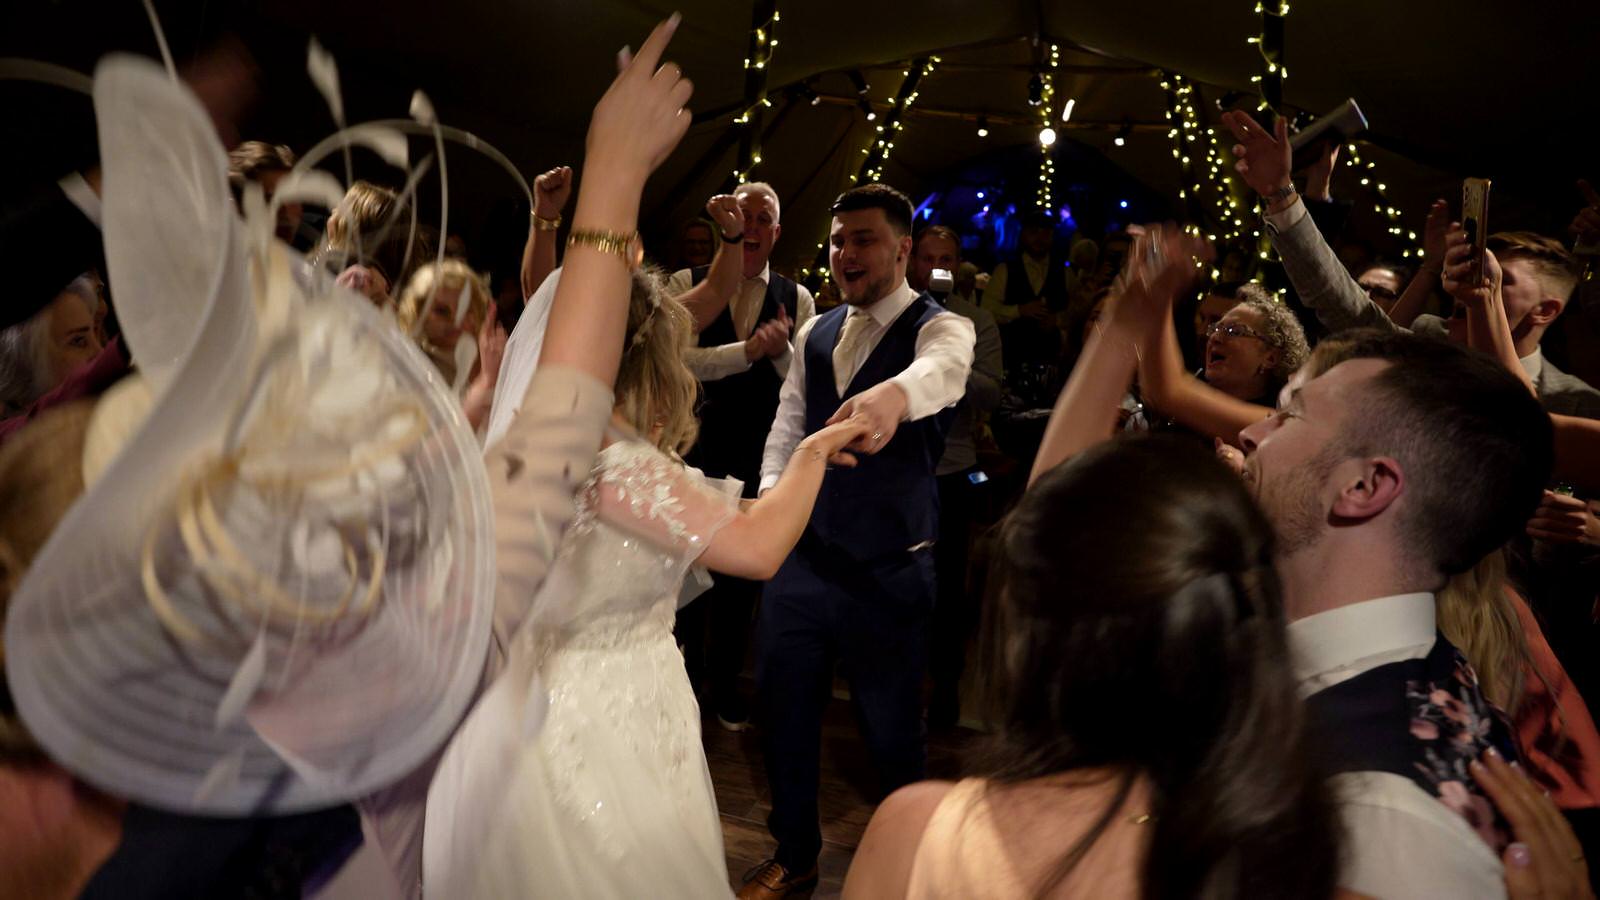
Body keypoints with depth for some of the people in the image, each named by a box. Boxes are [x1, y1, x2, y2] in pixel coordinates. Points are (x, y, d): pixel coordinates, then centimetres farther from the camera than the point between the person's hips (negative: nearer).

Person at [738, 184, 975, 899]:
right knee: (785, 712, 16)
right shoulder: (815, 334, 10)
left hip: (888, 568, -5)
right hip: (800, 553, 5)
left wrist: (893, 394, -54)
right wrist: (771, 492, -7)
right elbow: (788, 423, 12)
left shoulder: (940, 326, -8)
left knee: (893, 733, 8)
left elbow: (942, 371, -32)